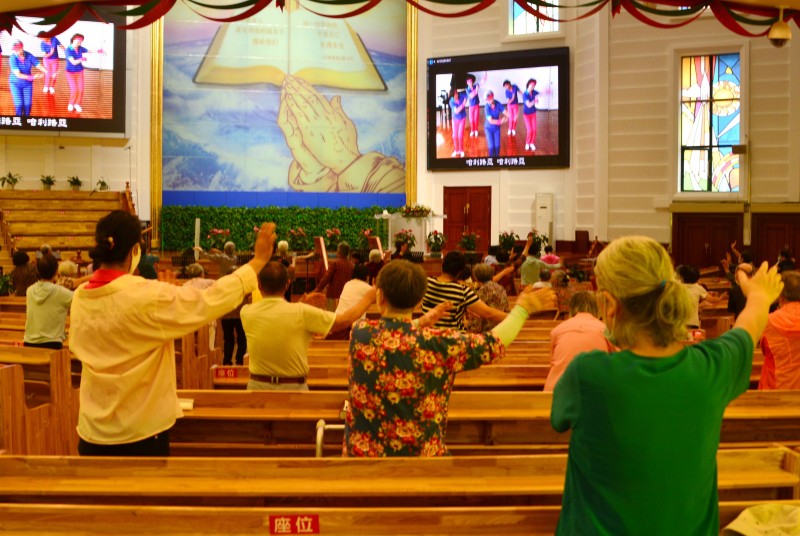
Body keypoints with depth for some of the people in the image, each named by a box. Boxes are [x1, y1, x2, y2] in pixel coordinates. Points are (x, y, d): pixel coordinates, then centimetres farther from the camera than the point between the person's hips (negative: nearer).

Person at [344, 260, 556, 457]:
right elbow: (493, 344, -6)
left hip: (362, 451, 1)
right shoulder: (434, 344, -18)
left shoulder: (360, 333, -13)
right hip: (420, 455, -1)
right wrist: (523, 308, 7)